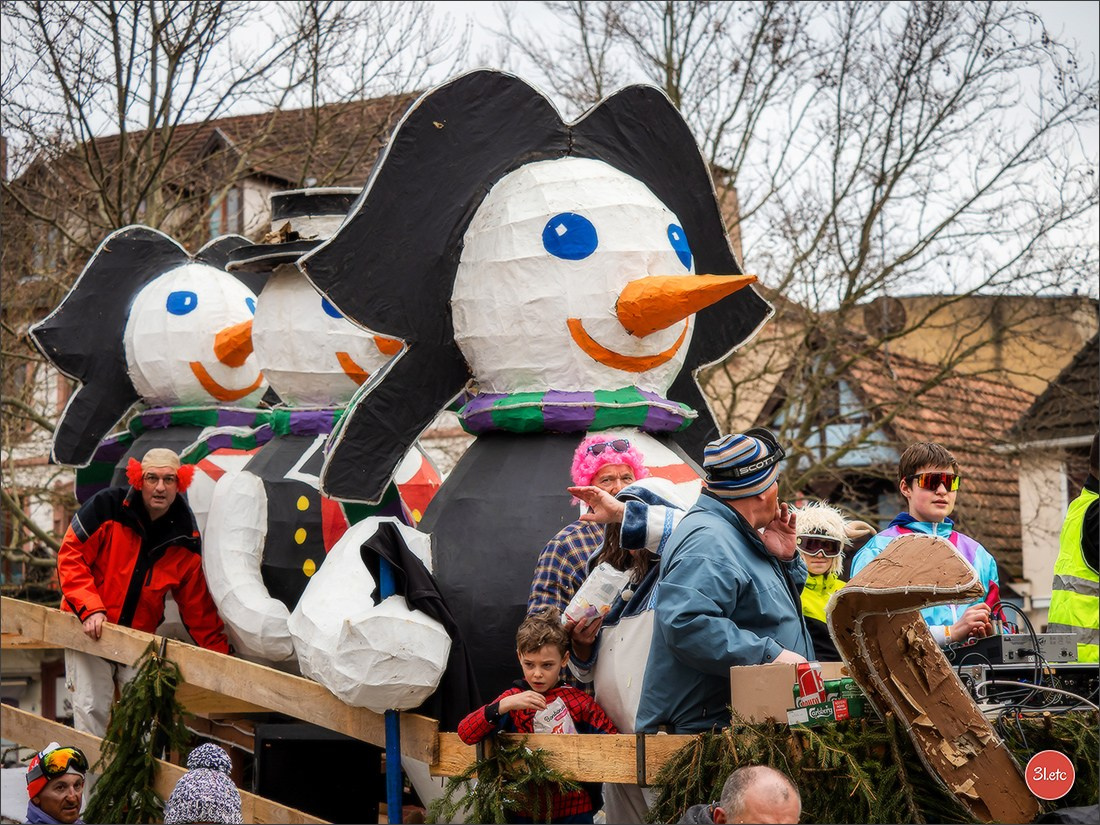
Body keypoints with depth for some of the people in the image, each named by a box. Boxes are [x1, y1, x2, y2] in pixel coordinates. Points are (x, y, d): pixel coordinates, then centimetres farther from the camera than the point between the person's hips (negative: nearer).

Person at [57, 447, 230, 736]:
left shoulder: (185, 540, -4)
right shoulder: (106, 507, -13)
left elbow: (198, 608, 0)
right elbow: (70, 557, -11)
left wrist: (221, 657, -5)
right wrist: (90, 609, -23)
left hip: (140, 638, 3)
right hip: (88, 631, -3)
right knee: (91, 709, -5)